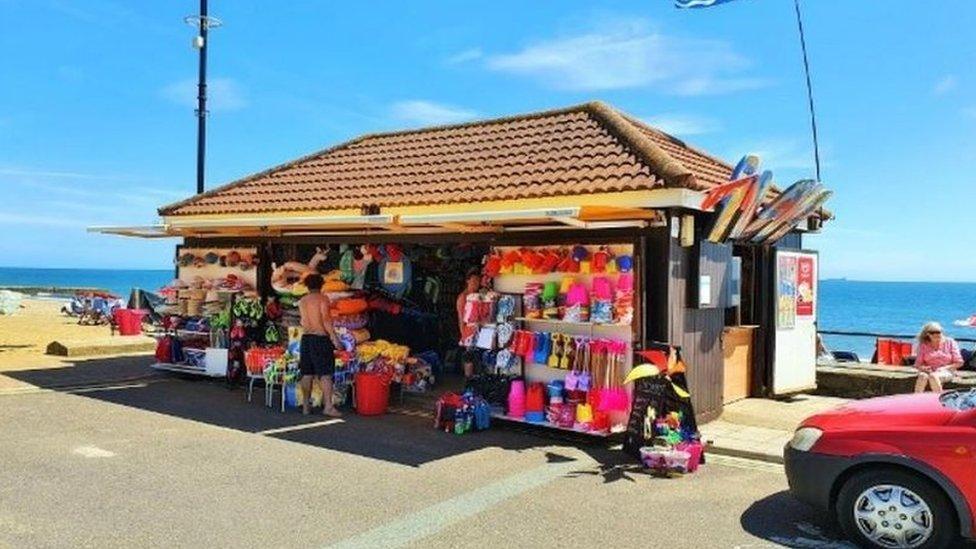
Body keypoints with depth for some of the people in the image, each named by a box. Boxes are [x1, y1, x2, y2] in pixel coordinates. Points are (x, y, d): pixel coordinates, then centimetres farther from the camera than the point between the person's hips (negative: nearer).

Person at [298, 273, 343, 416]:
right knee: (326, 373, -9)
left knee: (307, 373, 10)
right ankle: (328, 406, -17)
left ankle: (305, 406, 14)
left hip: (306, 338, 6)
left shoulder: (302, 301, 12)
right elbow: (326, 319, -16)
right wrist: (334, 337, -16)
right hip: (320, 338, -6)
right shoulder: (323, 298, -6)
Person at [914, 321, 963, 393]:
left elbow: (959, 363, 2)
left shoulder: (950, 342, 4)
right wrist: (923, 368, -14)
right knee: (923, 376, -35)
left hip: (946, 372, -2)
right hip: (929, 371, 2)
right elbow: (918, 364, 8)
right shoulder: (923, 345, 7)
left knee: (933, 376, -36)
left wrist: (945, 368, -12)